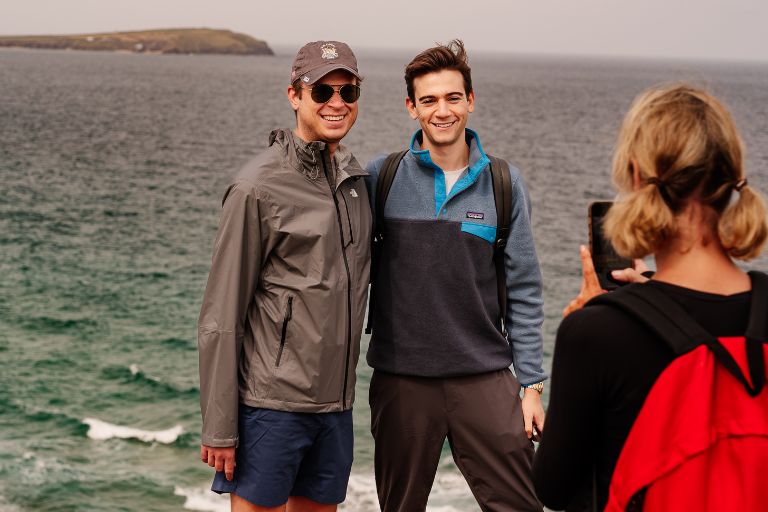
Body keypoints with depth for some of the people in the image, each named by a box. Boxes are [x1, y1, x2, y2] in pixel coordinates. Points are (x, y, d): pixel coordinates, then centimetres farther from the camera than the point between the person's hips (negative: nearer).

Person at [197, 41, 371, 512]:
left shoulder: (356, 177, 10)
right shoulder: (259, 187, -11)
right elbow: (221, 318, -11)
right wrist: (218, 426, -13)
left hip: (336, 402, 6)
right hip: (271, 402, -6)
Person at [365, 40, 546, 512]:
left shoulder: (504, 184, 2)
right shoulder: (382, 177, 0)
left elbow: (524, 291, 3)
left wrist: (532, 384, 0)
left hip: (485, 376, 0)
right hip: (401, 378, 0)